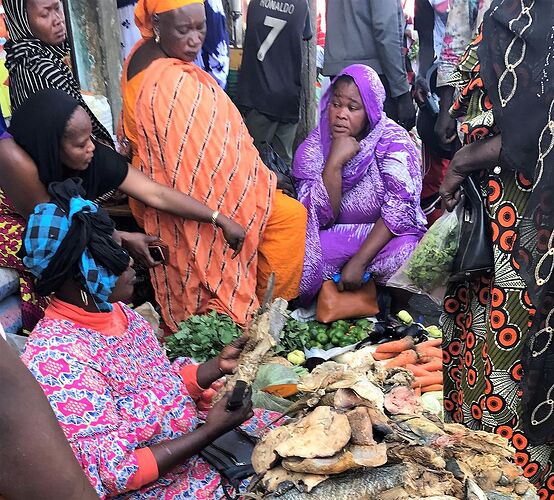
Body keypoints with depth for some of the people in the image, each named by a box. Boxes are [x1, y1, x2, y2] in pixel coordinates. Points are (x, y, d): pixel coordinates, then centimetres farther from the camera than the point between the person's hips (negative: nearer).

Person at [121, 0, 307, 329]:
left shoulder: (142, 59, 3)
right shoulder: (174, 84, -27)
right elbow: (216, 156, -22)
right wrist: (264, 181, -6)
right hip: (200, 197, -10)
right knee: (290, 215, -7)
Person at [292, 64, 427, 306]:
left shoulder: (392, 140, -11)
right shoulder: (313, 147, -6)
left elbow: (400, 209, -18)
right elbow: (318, 217, -15)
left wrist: (359, 261, -25)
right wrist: (335, 162, -27)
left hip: (386, 236, -1)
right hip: (334, 239, 1)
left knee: (405, 254, -34)